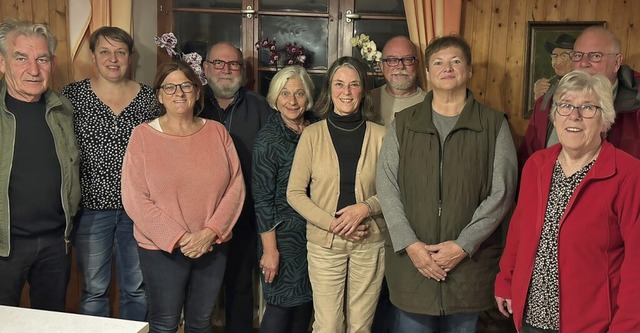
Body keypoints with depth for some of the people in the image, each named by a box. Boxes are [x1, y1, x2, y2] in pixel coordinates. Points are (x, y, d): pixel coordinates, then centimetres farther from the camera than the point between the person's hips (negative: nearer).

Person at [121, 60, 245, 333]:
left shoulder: (217, 132, 1)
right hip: (162, 249, -2)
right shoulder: (143, 135, -7)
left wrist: (210, 232, -12)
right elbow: (134, 199, -11)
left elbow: (235, 186, -1)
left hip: (213, 246, 3)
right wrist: (178, 238, -16)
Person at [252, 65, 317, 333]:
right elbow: (262, 198, -13)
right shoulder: (269, 138, -12)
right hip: (284, 233, -5)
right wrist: (269, 249, -14)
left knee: (306, 304, 14)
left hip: (315, 230, 5)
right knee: (282, 306, 3)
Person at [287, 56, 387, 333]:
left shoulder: (379, 135, -2)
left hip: (370, 243, 1)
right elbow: (294, 193, -2)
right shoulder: (312, 134, -2)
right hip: (324, 244, 0)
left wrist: (365, 208, -15)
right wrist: (332, 224, -12)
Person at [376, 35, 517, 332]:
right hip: (411, 261, 1)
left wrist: (463, 245, -12)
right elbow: (386, 186, 0)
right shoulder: (403, 123, 6)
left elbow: (501, 193, -4)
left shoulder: (494, 125, 2)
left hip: (469, 261, -1)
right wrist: (410, 244, -10)